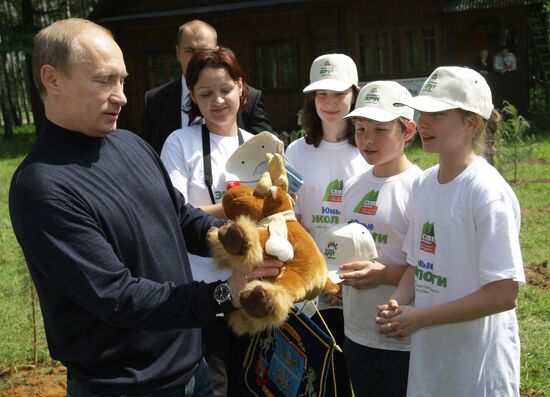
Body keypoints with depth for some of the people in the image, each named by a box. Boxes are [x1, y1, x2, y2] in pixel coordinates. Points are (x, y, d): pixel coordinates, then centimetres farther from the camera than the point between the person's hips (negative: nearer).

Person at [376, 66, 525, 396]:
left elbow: (504, 294, -19)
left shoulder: (488, 193, -18)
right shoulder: (424, 184, 3)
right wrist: (398, 305, -6)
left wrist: (420, 317, -17)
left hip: (478, 361, -6)